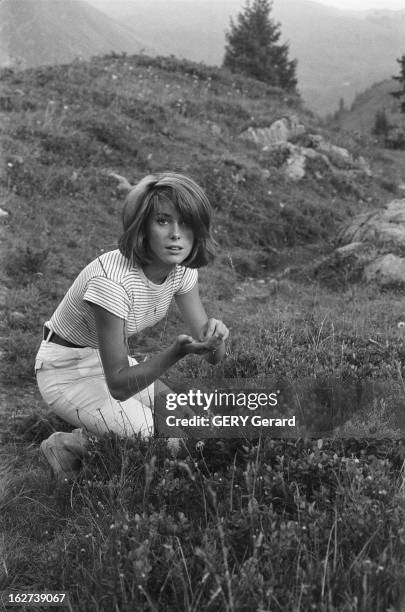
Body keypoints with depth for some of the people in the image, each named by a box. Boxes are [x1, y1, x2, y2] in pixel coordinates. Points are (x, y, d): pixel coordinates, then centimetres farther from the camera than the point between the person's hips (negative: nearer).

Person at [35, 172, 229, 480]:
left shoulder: (182, 269, -12)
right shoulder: (112, 280, -34)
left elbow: (212, 356, -10)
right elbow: (119, 384, -32)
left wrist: (214, 336, -34)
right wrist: (177, 351, -45)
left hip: (116, 362, 7)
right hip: (68, 371, -7)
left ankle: (90, 433, 16)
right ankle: (70, 446, 2)